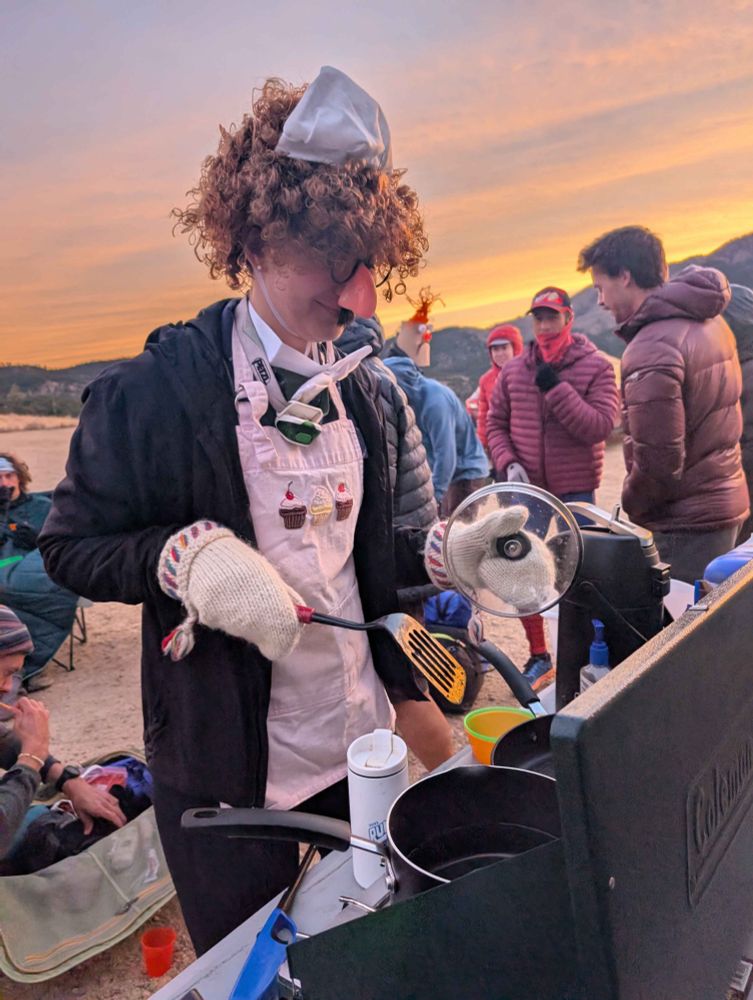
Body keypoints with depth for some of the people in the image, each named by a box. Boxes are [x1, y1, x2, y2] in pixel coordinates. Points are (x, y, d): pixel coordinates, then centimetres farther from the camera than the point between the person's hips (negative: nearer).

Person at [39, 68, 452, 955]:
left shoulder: (355, 389, 5)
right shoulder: (157, 388, -16)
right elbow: (71, 547, -10)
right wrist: (181, 556, -28)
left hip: (361, 739, 6)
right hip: (224, 768, -5)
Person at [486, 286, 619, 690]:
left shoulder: (596, 367, -5)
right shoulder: (514, 369, 4)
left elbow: (600, 426, -15)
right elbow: (495, 422, 8)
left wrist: (557, 388, -20)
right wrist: (508, 464, -7)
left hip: (574, 493, -3)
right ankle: (538, 656, 28)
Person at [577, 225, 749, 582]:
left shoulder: (652, 351, -23)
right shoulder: (710, 321, 7)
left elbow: (657, 463, -24)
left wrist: (629, 507, -5)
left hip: (685, 522, -9)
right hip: (724, 503, 9)